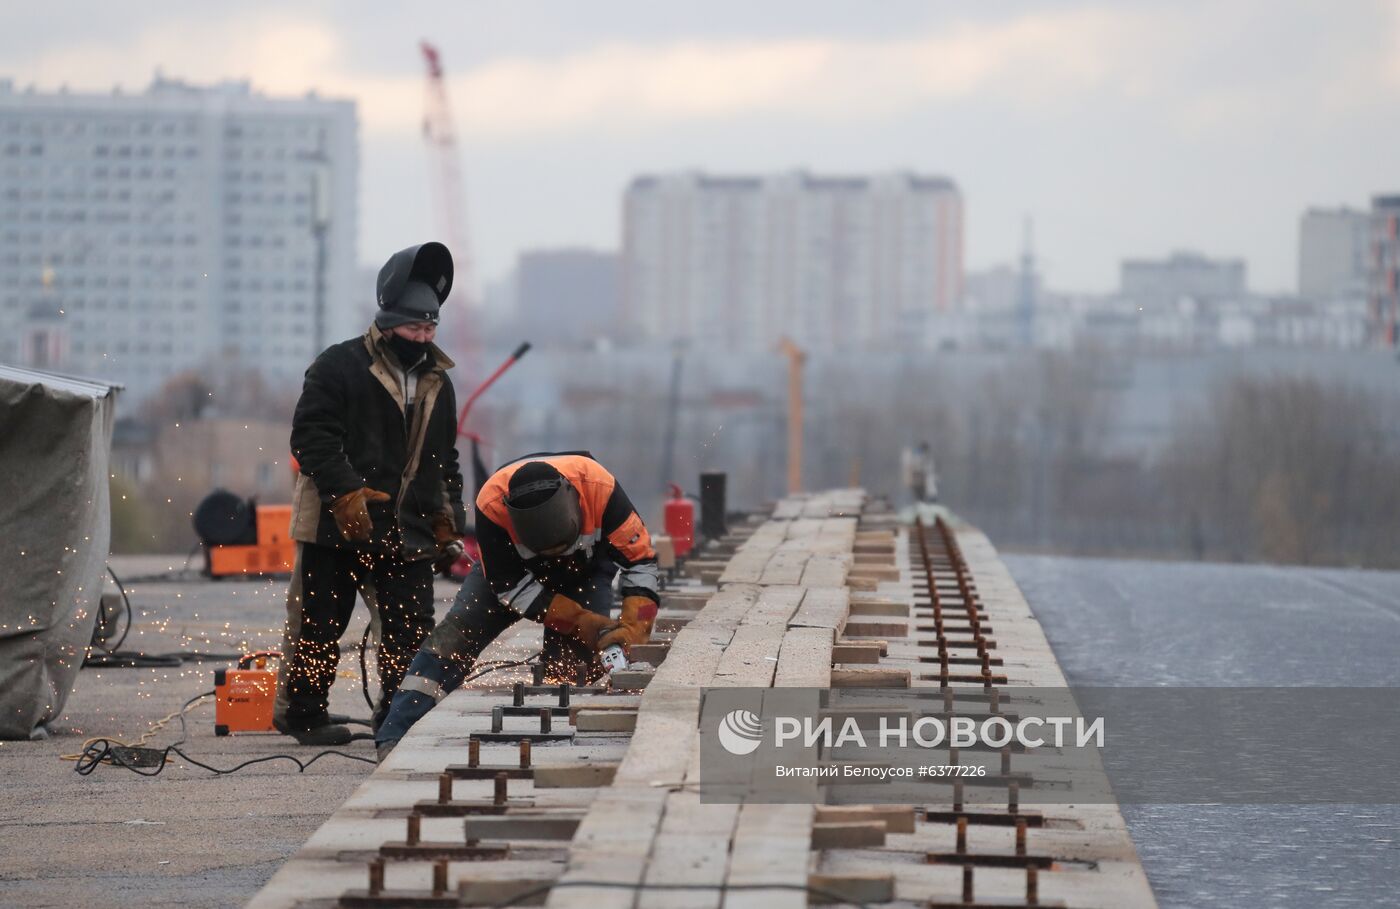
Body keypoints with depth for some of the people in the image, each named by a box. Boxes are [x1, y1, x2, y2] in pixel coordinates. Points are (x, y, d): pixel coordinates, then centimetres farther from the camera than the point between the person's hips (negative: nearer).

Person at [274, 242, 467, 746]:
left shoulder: (437, 383, 16)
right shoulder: (339, 366, -4)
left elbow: (444, 460, 24)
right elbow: (311, 436, -12)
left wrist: (448, 523, 15)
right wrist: (345, 493, -21)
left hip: (406, 531, 5)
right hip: (336, 527, -5)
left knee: (413, 630, 1)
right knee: (318, 623, 1)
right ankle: (303, 713, 12)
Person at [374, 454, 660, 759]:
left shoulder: (599, 487, -40)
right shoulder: (492, 504, -39)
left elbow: (640, 560, -27)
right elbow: (511, 588, -28)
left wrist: (632, 628, -40)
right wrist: (583, 622, -33)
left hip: (585, 567, 1)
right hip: (509, 563, 0)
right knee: (452, 636, -13)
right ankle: (394, 741, -17)